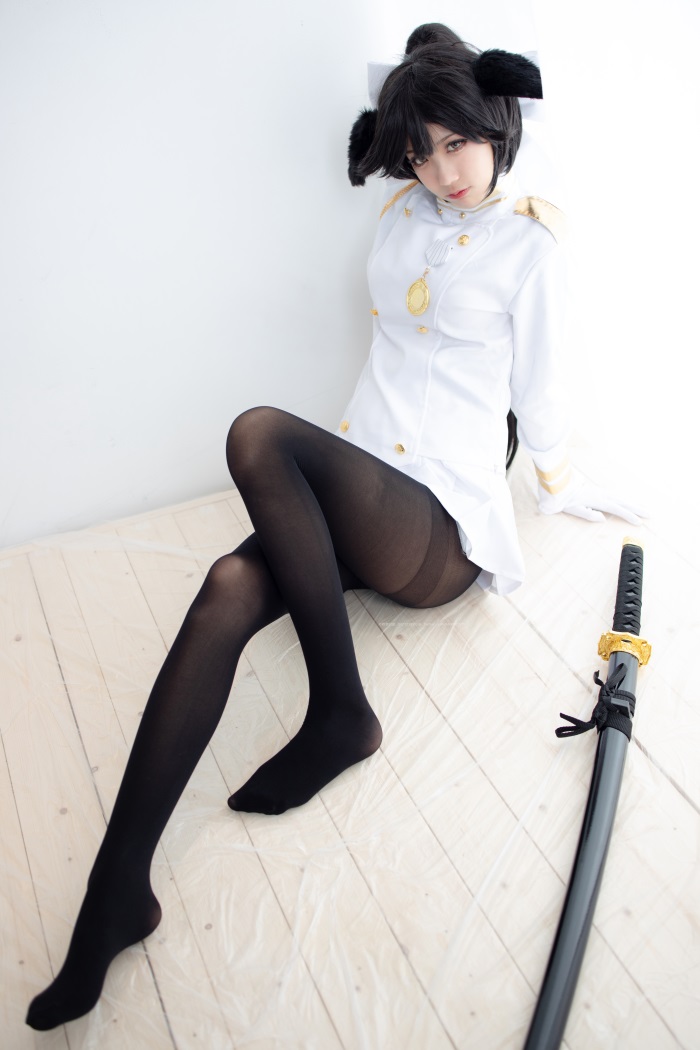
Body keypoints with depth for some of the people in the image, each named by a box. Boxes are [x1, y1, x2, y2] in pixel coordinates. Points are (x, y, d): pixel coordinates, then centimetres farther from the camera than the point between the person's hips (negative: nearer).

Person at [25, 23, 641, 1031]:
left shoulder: (531, 248, 3)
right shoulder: (408, 211, 20)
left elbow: (535, 390, 11)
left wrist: (562, 478, 19)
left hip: (441, 531, -5)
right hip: (357, 504, 6)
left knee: (259, 433, -32)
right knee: (227, 589, -25)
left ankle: (340, 714, -21)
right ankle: (118, 885, -24)